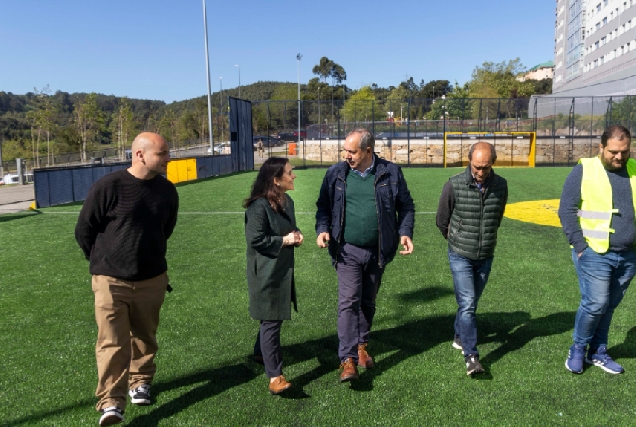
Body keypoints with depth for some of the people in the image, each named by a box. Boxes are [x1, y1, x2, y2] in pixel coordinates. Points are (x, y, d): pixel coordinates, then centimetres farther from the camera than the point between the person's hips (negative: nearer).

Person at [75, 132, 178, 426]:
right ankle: (111, 402, 4)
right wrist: (104, 262, 8)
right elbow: (83, 231, -3)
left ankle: (140, 381, 37)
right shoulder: (108, 186, -15)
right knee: (112, 342, -4)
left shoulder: (167, 191, -1)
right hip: (111, 280, -4)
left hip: (152, 279, 4)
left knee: (144, 337, 17)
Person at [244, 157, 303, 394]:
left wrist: (297, 236, -3)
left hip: (283, 270, 9)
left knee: (274, 318, 21)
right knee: (271, 321, -6)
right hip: (266, 274, -9)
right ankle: (275, 377, 0)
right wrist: (284, 240, -20)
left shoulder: (287, 202, 7)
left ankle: (261, 353, 43)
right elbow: (255, 239, -22)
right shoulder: (259, 206, -20)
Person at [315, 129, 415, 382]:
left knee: (368, 302, 15)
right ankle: (348, 359, -4)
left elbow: (406, 205, 7)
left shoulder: (390, 173, 0)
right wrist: (322, 229, -8)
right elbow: (324, 205, 8)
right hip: (347, 250, -1)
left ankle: (362, 345, 35)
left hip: (377, 251, 1)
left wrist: (405, 232, -6)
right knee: (348, 302, -9)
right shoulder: (336, 174, 1)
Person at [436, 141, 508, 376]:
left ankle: (459, 337, 38)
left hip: (486, 257, 4)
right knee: (467, 304, -9)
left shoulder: (500, 186, -5)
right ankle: (471, 356, -4)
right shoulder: (454, 185, -15)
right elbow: (442, 221, -1)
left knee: (471, 302, 17)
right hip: (461, 256, -4)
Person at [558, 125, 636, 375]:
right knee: (595, 303, -6)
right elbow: (567, 210, -7)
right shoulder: (584, 171, -6)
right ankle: (578, 349, 16)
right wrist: (580, 246, -11)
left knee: (609, 306, 12)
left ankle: (598, 353, 28)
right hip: (595, 254, -4)